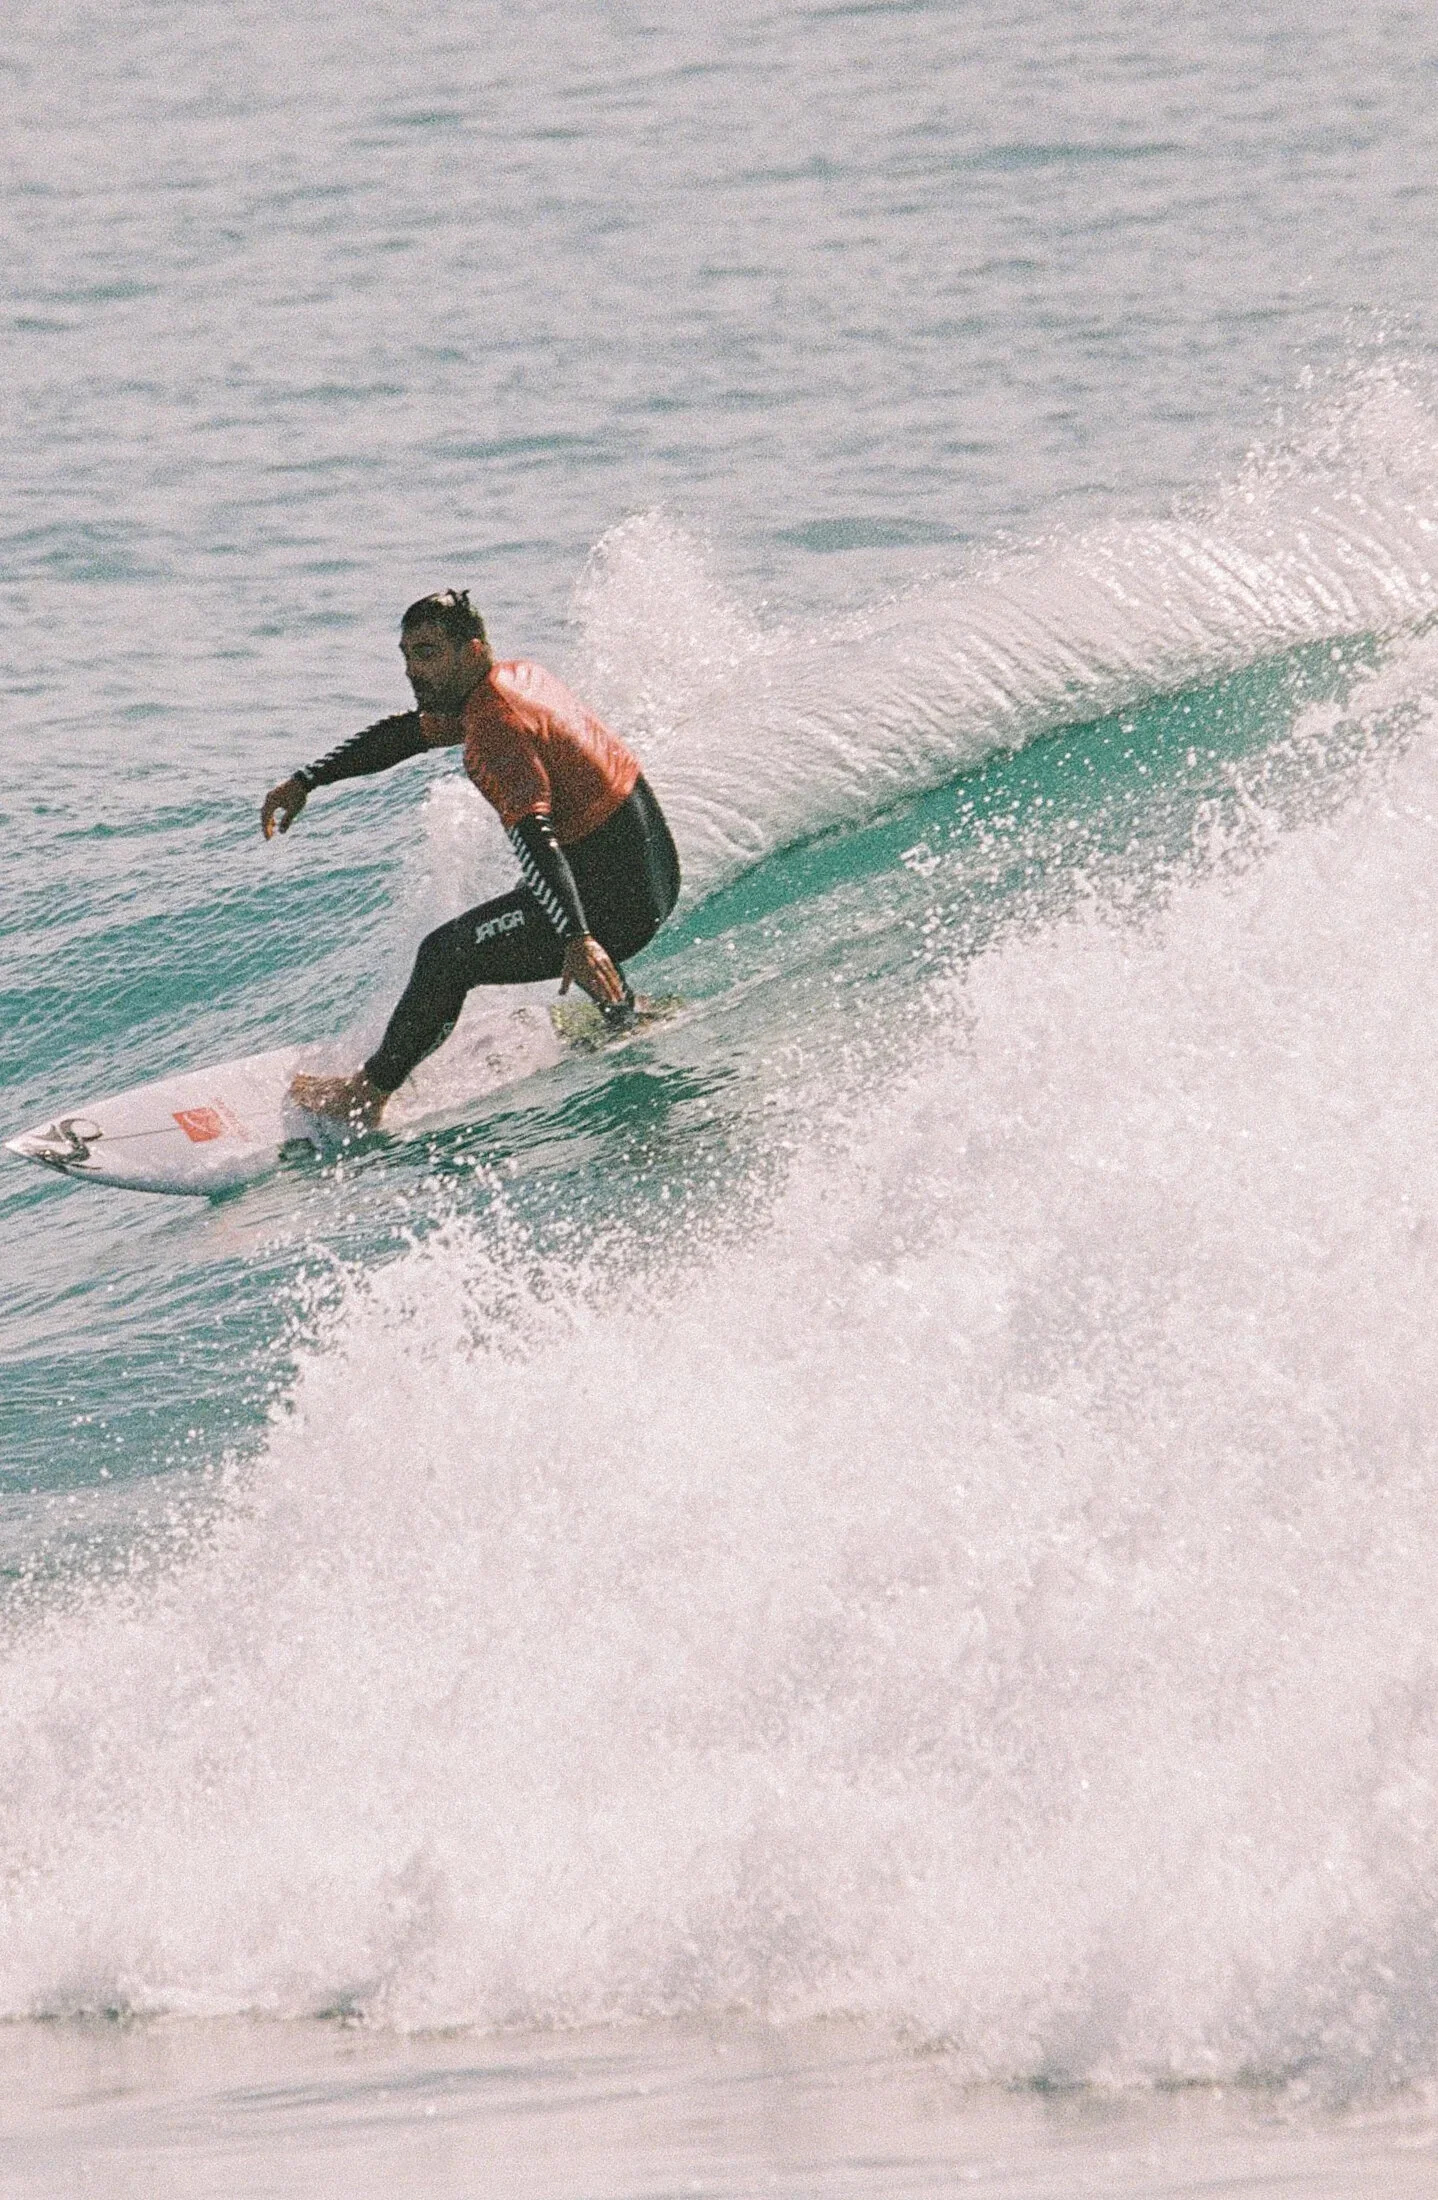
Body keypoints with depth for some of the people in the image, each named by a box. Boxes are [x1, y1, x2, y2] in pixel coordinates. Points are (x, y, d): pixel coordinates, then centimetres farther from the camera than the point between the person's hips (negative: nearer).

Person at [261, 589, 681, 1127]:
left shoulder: (497, 725, -22)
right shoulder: (516, 677, 8)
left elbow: (533, 835, -35)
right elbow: (406, 732, 20)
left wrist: (577, 940, -46)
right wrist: (306, 781, 17)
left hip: (613, 901, -10)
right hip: (655, 869, 10)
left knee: (448, 955, -6)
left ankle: (365, 1096, 7)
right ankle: (623, 1024, 62)